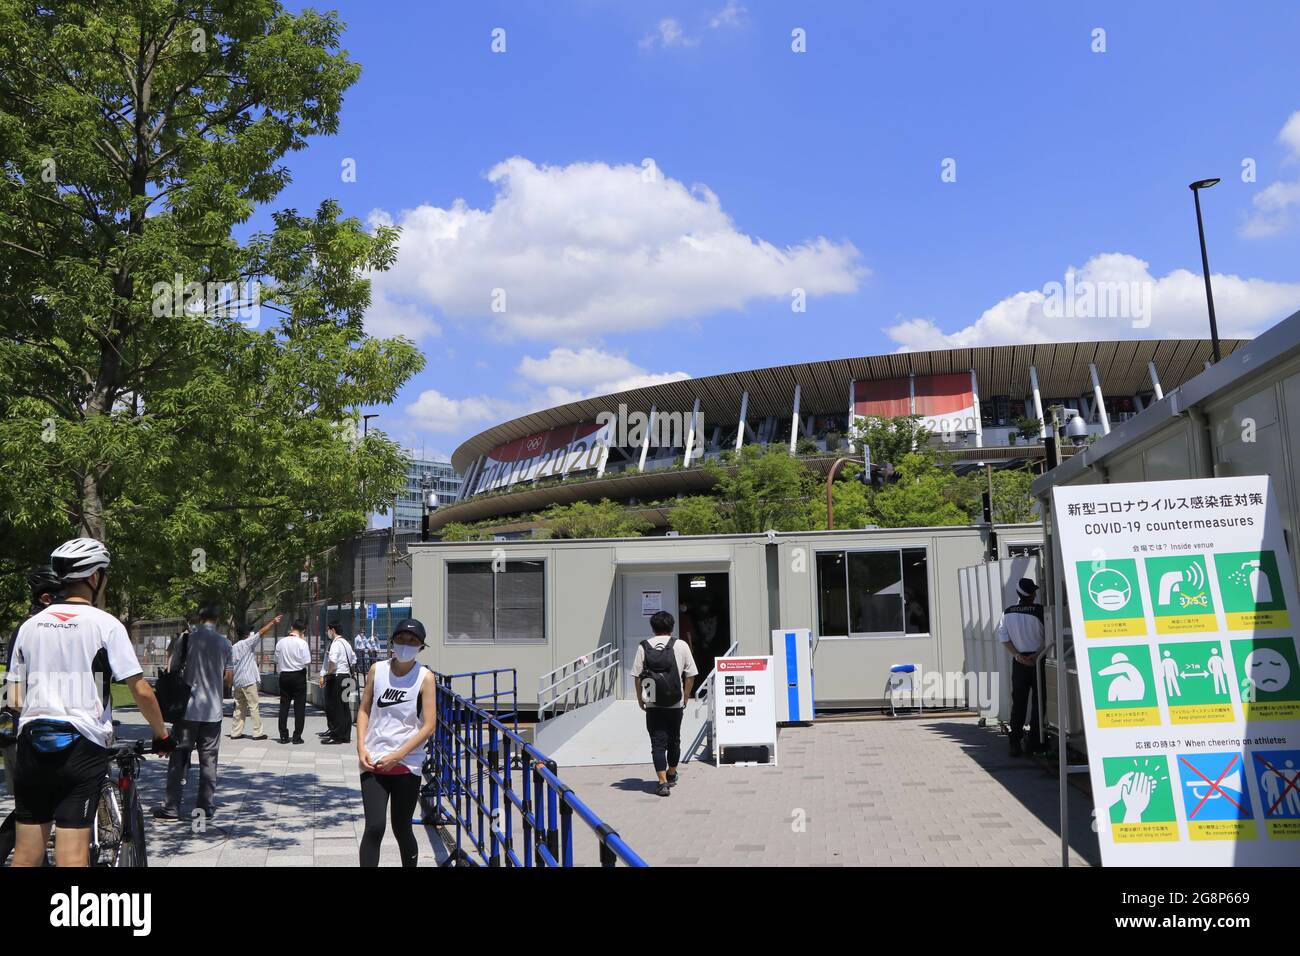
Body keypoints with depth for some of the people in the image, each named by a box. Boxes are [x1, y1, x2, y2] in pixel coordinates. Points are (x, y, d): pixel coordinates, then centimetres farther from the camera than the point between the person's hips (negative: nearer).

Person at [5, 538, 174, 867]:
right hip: (82, 745, -5)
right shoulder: (105, 624, -6)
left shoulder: (29, 625, 9)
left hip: (32, 742, 5)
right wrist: (162, 734, 6)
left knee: (26, 853, 12)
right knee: (73, 854, -3)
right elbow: (141, 691, -7)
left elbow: (17, 699, 10)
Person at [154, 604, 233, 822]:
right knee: (208, 759, 8)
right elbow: (228, 677, 4)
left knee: (179, 758, 5)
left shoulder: (187, 639, -5)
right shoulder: (225, 643, 0)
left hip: (188, 707, -1)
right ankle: (206, 806, 11)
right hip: (213, 709, 1)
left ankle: (171, 807, 7)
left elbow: (171, 670, -3)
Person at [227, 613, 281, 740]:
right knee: (254, 706, -4)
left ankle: (235, 732, 13)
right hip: (248, 680, -8)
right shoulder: (248, 643, -8)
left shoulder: (233, 648, 14)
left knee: (239, 707, 13)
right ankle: (257, 732, -5)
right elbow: (261, 633, -13)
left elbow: (230, 665, 15)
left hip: (237, 681, 8)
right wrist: (273, 622, -12)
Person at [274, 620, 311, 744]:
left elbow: (277, 660, 8)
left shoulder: (280, 642, 2)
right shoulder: (302, 643, -11)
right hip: (299, 675, -4)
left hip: (284, 675, 4)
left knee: (284, 705, 10)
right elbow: (307, 661, -12)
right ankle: (297, 736, 1)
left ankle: (283, 736, 11)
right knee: (299, 706, 2)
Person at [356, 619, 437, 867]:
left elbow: (429, 726, -9)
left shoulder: (425, 677, -7)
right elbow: (364, 710, 8)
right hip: (373, 762, 1)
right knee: (374, 828, -9)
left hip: (406, 765, -1)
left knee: (401, 829, 9)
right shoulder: (377, 669, 0)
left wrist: (396, 756, -13)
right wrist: (361, 748, -4)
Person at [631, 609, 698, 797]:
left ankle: (663, 782, -9)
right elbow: (690, 676, -1)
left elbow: (637, 676, -3)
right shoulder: (681, 645, -1)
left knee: (658, 742, 1)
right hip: (675, 703, 1)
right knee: (674, 739, 19)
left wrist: (640, 699, 8)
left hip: (652, 704, -1)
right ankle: (671, 775, 35)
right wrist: (685, 699, 10)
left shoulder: (644, 647, -2)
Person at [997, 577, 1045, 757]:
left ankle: (1015, 744, 4)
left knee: (1018, 703, 8)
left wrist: (1018, 655, -3)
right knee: (1038, 703, 6)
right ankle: (1033, 744, 7)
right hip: (1038, 661, -3)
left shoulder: (1008, 613, 0)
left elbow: (1004, 638, -1)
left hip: (1019, 662, 3)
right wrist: (1037, 654, -11)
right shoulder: (1040, 611, -11)